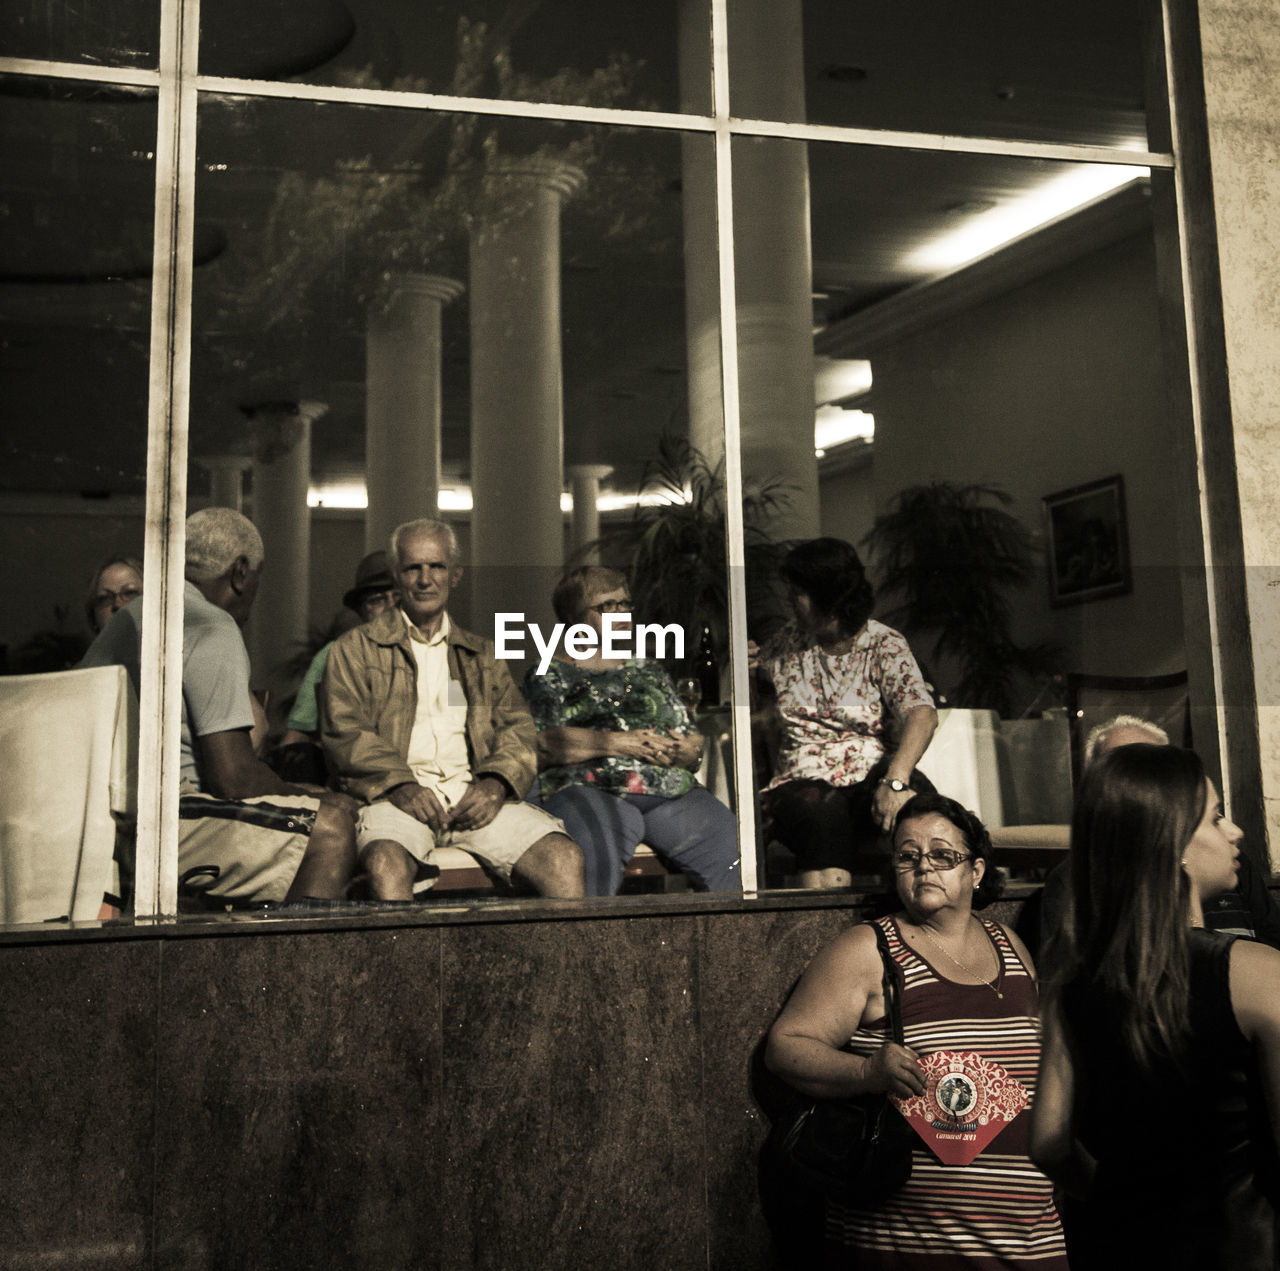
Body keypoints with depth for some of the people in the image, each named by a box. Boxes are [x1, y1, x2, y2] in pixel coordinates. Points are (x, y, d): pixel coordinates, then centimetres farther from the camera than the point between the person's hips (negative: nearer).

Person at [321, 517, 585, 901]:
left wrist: (496, 783, -7)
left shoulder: (483, 655, 26)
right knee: (386, 861, -37)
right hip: (396, 797, -2)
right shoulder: (355, 649, 16)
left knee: (564, 857, -24)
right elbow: (342, 732, 3)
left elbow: (517, 725, 15)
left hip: (475, 795, 3)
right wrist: (399, 783, -15)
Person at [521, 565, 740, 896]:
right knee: (596, 858, -38)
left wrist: (686, 753, 1)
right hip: (589, 791, -4)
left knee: (733, 851, -23)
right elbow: (540, 743, -2)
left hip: (672, 793, 4)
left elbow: (693, 739, 25)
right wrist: (617, 743, -9)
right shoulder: (548, 674, 15)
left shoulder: (649, 671, 30)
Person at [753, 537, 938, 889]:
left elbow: (922, 715, -16)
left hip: (872, 777, -1)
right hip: (805, 783, 2)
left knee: (912, 798, -37)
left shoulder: (884, 645, 2)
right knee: (824, 814, -36)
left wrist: (895, 781, -34)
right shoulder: (788, 642, 15)